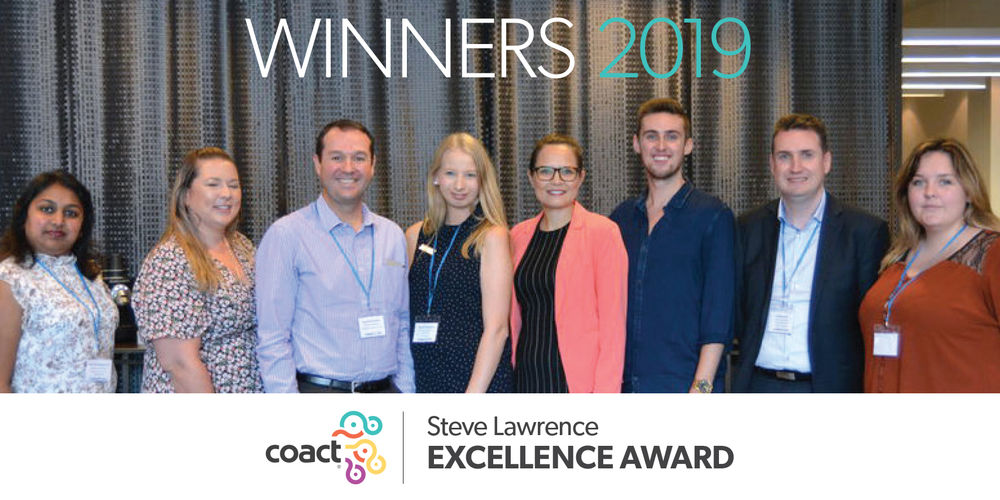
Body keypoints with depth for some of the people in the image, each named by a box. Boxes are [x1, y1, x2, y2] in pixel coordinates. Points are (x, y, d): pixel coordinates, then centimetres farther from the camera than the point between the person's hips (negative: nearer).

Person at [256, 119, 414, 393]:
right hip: (318, 391, -4)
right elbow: (272, 337, -7)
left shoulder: (393, 235, 11)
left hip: (385, 390, 4)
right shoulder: (285, 234, -5)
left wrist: (406, 390, 8)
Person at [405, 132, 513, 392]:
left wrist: (473, 396, -16)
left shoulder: (492, 236, -5)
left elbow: (496, 328, -10)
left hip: (479, 380, -3)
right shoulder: (415, 235, 8)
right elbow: (406, 317, 13)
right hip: (423, 378, 4)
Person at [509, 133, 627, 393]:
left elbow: (613, 320, -7)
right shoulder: (518, 235, 10)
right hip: (526, 379, 4)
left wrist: (605, 392, -12)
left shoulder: (602, 231, -5)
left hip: (578, 380, -4)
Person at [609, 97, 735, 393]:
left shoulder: (712, 216, -3)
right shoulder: (621, 218, 11)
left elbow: (718, 316, -7)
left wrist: (701, 388, -15)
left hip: (684, 388, -4)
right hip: (624, 385, 4)